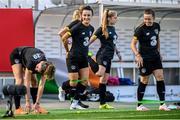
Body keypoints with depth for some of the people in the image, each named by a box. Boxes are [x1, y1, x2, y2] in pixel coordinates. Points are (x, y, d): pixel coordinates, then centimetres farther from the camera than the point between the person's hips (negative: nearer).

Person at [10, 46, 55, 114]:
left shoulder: (45, 66, -28)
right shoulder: (31, 63, -43)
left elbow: (41, 85, -23)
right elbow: (27, 83, -37)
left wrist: (37, 103, -24)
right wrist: (27, 101, -36)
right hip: (16, 55, -5)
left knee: (34, 82, -4)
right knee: (20, 81, -18)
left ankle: (36, 108, -1)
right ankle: (17, 109, -20)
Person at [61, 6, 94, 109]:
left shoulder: (91, 28, 5)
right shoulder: (77, 27, -15)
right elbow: (64, 38, -9)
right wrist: (68, 50, 3)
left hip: (84, 58, 7)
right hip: (73, 58, -6)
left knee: (85, 81, 0)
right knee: (74, 83, -5)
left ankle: (75, 102, 9)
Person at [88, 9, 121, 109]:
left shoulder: (113, 29, 15)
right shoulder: (102, 29, -8)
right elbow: (91, 40, -10)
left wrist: (117, 52, 27)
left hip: (109, 57, 8)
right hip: (103, 55, -8)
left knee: (104, 79, 7)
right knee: (100, 74, -29)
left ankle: (103, 103, 7)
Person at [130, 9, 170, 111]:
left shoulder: (156, 26, 3)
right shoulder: (140, 29, -15)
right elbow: (133, 44, -12)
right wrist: (137, 55, -23)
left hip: (155, 56, 6)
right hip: (144, 58, -6)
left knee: (160, 77, -3)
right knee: (144, 81, -1)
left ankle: (162, 104, 1)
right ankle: (139, 105, 11)